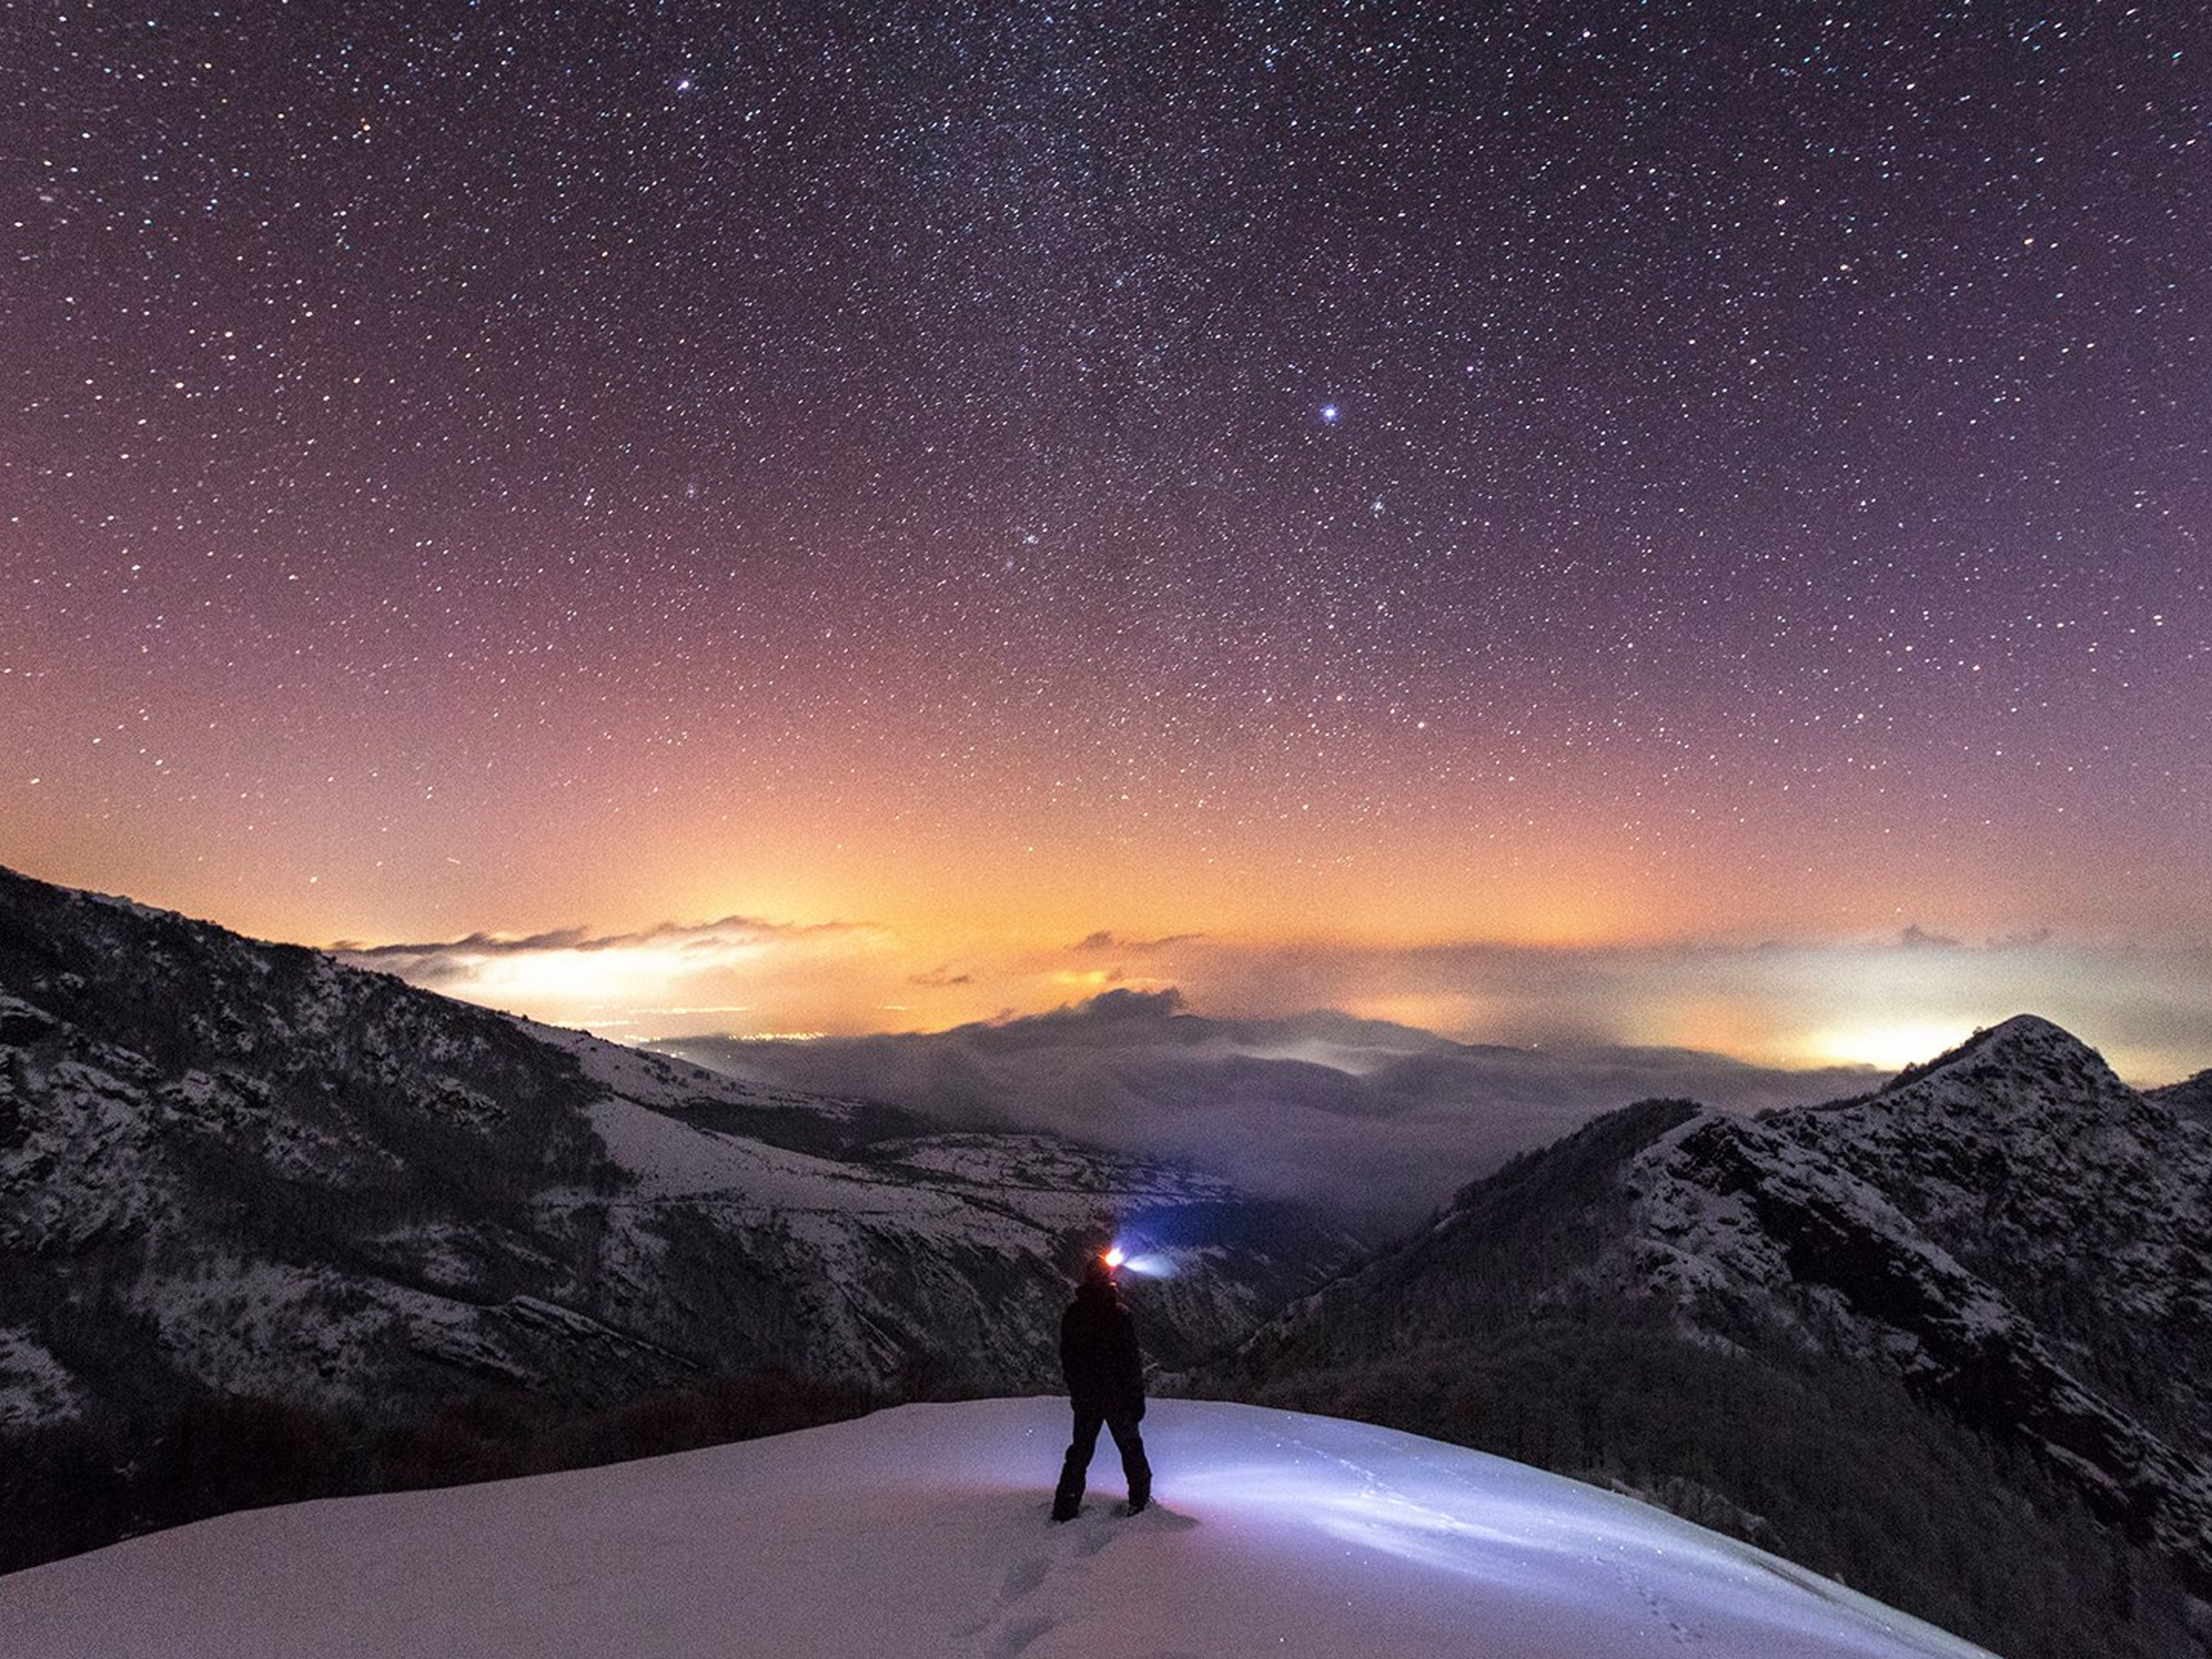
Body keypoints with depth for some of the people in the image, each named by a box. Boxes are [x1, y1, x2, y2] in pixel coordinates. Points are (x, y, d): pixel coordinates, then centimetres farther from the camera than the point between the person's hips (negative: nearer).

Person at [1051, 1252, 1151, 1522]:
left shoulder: (1071, 1314, -1)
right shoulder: (1120, 1313, -15)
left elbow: (1066, 1358, 8)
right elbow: (1131, 1359, -13)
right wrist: (1137, 1398, -6)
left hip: (1084, 1396, 4)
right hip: (1117, 1394, -4)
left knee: (1080, 1449, 14)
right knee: (1130, 1446, 14)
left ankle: (1065, 1508, 12)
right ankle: (1140, 1499, 22)